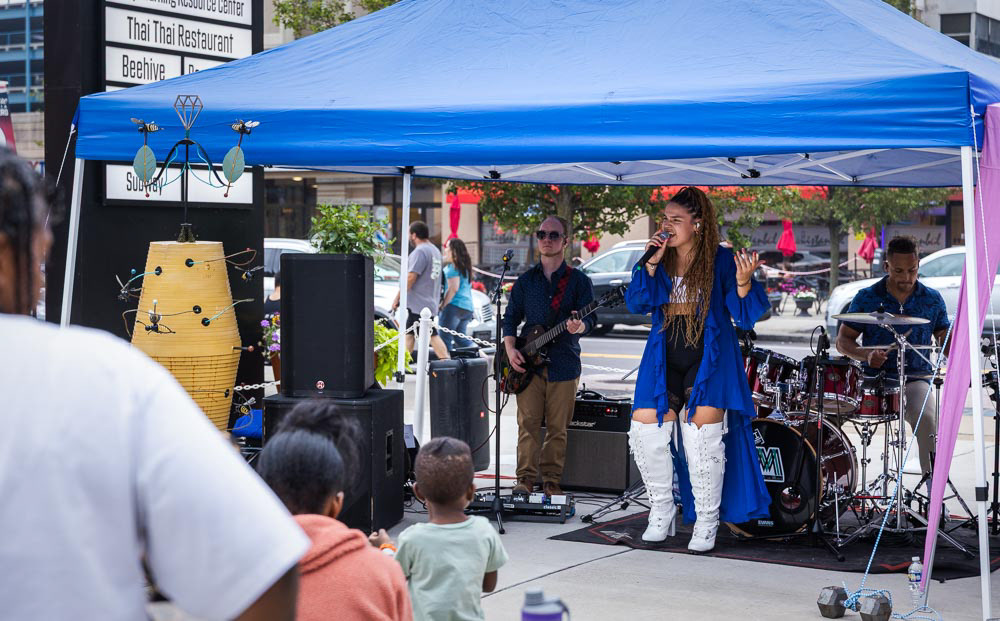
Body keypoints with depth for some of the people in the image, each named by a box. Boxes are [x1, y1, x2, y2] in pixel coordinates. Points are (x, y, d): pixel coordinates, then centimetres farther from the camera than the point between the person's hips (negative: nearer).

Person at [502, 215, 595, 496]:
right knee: (528, 423, -4)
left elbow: (589, 318, -3)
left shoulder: (579, 280, 5)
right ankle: (525, 478, 1)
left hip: (563, 364, -1)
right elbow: (510, 317, 12)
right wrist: (510, 348, -4)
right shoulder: (526, 280, 12)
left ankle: (551, 479, 12)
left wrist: (579, 326, -27)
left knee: (558, 428, 2)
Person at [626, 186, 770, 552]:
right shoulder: (661, 260, 9)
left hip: (708, 360, -4)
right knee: (644, 428, -3)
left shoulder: (721, 261, -2)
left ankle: (707, 523, 2)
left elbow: (746, 315, -7)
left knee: (702, 433, -14)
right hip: (664, 360, 4)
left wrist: (743, 281, -25)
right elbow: (636, 304, -1)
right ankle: (662, 514, 16)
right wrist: (651, 264, -11)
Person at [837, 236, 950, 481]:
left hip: (915, 379, 0)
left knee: (926, 418, -32)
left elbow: (945, 339, 16)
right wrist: (866, 355, -14)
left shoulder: (932, 300, 8)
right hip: (873, 378, 0)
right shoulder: (867, 298, 4)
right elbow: (843, 340, 7)